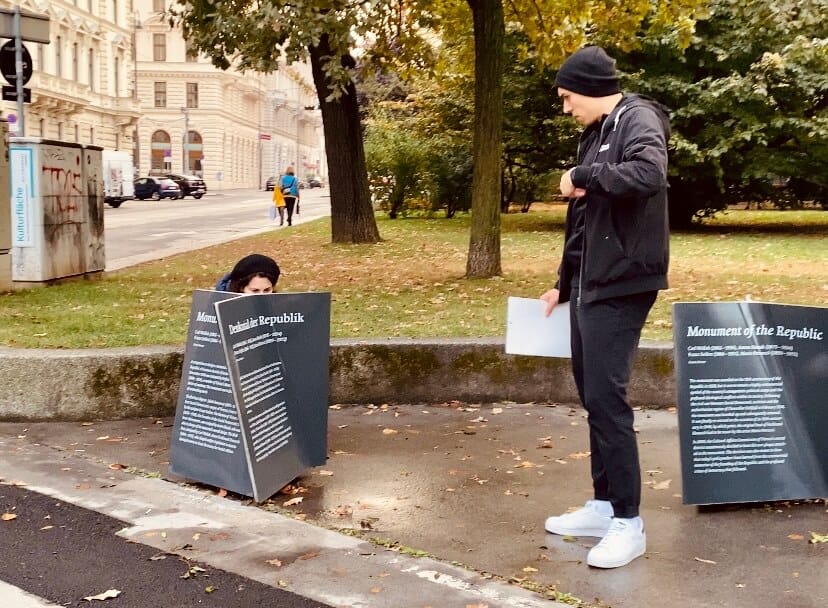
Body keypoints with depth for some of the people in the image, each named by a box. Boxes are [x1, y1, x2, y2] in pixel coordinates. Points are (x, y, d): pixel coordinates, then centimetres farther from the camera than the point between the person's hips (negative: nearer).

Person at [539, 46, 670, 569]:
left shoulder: (637, 118, -9)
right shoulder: (596, 134, 18)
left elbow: (649, 174, -32)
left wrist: (584, 176, -19)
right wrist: (564, 284, 23)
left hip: (621, 285, -9)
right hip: (590, 285, 9)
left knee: (606, 396, -10)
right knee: (592, 393, 12)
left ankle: (629, 522, 0)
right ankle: (604, 505, 22)